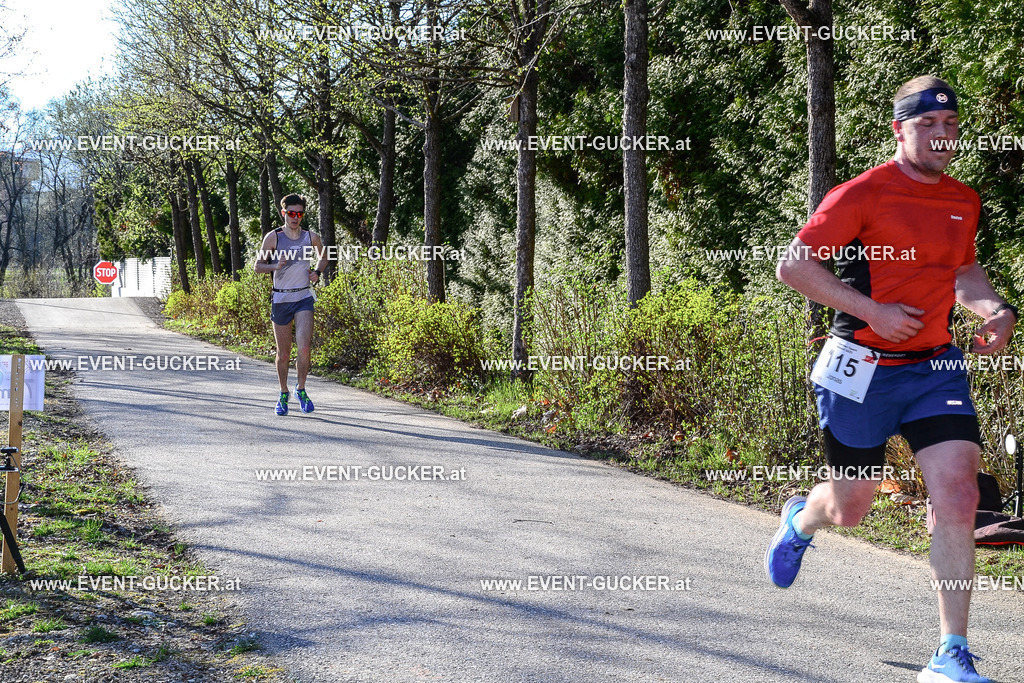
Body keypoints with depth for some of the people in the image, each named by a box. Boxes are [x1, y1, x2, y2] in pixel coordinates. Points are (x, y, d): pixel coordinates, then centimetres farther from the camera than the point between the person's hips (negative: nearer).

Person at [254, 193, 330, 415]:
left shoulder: (311, 237, 2)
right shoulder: (273, 237, -3)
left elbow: (324, 257, 22)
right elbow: (258, 265, 1)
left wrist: (317, 272, 2)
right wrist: (275, 266, -18)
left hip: (304, 298, 0)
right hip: (280, 299, 0)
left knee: (304, 348, -16)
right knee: (283, 353, 6)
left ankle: (301, 389, 5)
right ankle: (284, 394, 26)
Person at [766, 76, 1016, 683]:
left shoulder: (965, 202, 9)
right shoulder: (864, 194, -10)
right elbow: (793, 266, -12)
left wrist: (997, 309, 5)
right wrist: (873, 310, -18)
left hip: (937, 367, 4)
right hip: (863, 369, -4)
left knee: (957, 496, -13)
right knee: (850, 508, 10)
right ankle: (800, 520, 50)